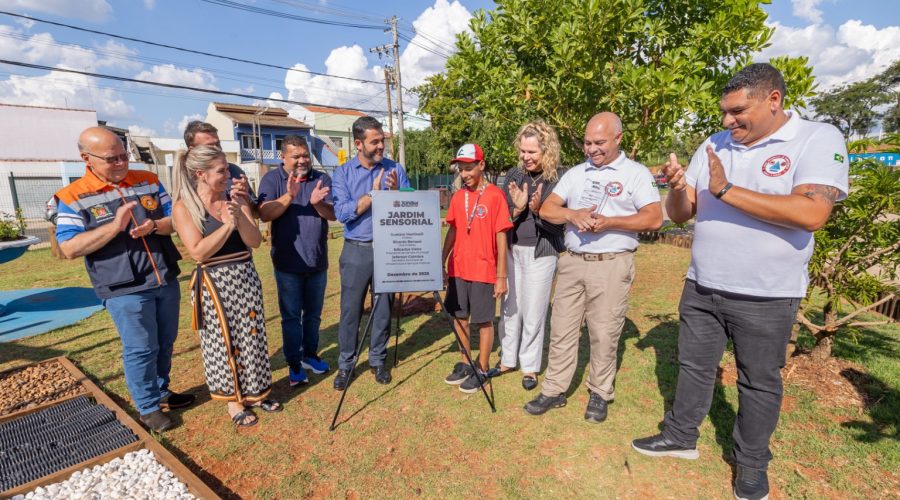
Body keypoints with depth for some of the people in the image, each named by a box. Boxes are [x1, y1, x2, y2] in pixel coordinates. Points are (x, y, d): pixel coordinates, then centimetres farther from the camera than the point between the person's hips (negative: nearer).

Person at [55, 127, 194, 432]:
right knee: (141, 350, 5)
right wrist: (115, 226, -22)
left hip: (166, 281, 4)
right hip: (125, 290, -4)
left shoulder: (148, 181, 5)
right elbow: (69, 248, -11)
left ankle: (161, 391, 37)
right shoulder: (73, 197, -5)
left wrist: (154, 226, -18)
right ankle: (148, 407, 23)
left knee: (165, 343, 17)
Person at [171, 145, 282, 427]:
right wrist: (227, 225, -22)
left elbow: (255, 241, -4)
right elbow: (198, 252, -17)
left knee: (252, 337, 12)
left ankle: (255, 392, 30)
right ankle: (233, 400, 25)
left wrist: (240, 217, -19)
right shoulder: (184, 207, -8)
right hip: (215, 284, -4)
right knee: (223, 342, 8)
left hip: (246, 277, 4)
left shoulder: (235, 199, 3)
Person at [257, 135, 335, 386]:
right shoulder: (272, 179, -2)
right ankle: (294, 363, 19)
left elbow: (333, 215, -6)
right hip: (288, 263, -2)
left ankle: (310, 354, 32)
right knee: (291, 316, 6)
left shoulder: (322, 179, 2)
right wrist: (288, 196, -28)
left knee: (313, 313, 15)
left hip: (317, 261, 3)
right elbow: (264, 214, -14)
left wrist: (317, 203, -26)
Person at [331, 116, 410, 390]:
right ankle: (346, 364, 24)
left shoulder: (394, 168, 2)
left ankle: (378, 360, 29)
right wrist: (373, 193, -16)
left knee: (383, 309, 11)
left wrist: (397, 191, -18)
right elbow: (342, 213, -13)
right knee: (350, 311, 7)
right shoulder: (343, 173, -1)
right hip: (356, 250, -1)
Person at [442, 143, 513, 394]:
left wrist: (501, 276, -10)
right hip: (457, 269, 6)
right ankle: (465, 364, 30)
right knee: (459, 317, 13)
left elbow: (501, 238, -10)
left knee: (484, 321, 6)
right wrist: (441, 263, 11)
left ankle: (482, 371, 20)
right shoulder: (457, 196, 7)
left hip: (483, 271, -6)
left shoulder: (495, 195, -9)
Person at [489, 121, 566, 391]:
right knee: (509, 308, 12)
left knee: (533, 313, 7)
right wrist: (517, 208, -17)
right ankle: (507, 360, 31)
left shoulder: (559, 180, -9)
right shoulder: (514, 174, 2)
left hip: (541, 253, -3)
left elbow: (559, 226, -8)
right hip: (512, 250, 4)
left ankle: (530, 367, 26)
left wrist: (538, 210, -25)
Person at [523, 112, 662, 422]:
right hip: (572, 262, 4)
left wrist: (608, 222, -16)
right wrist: (573, 215, -13)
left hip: (612, 265, -4)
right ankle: (554, 390, 19)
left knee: (604, 334, 4)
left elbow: (654, 219, -7)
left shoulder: (636, 173, 1)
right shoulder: (575, 173, 13)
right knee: (562, 329, 7)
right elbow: (546, 210, 7)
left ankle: (600, 394, 23)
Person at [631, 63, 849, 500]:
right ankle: (680, 437, 34)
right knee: (694, 367, 16)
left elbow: (811, 214, -25)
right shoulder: (714, 145, 4)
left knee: (759, 382, 14)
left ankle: (751, 462, 34)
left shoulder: (818, 139, -8)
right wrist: (677, 187, -17)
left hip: (766, 297, -4)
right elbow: (680, 214, 4)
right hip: (701, 288, 4)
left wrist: (726, 190, -23)